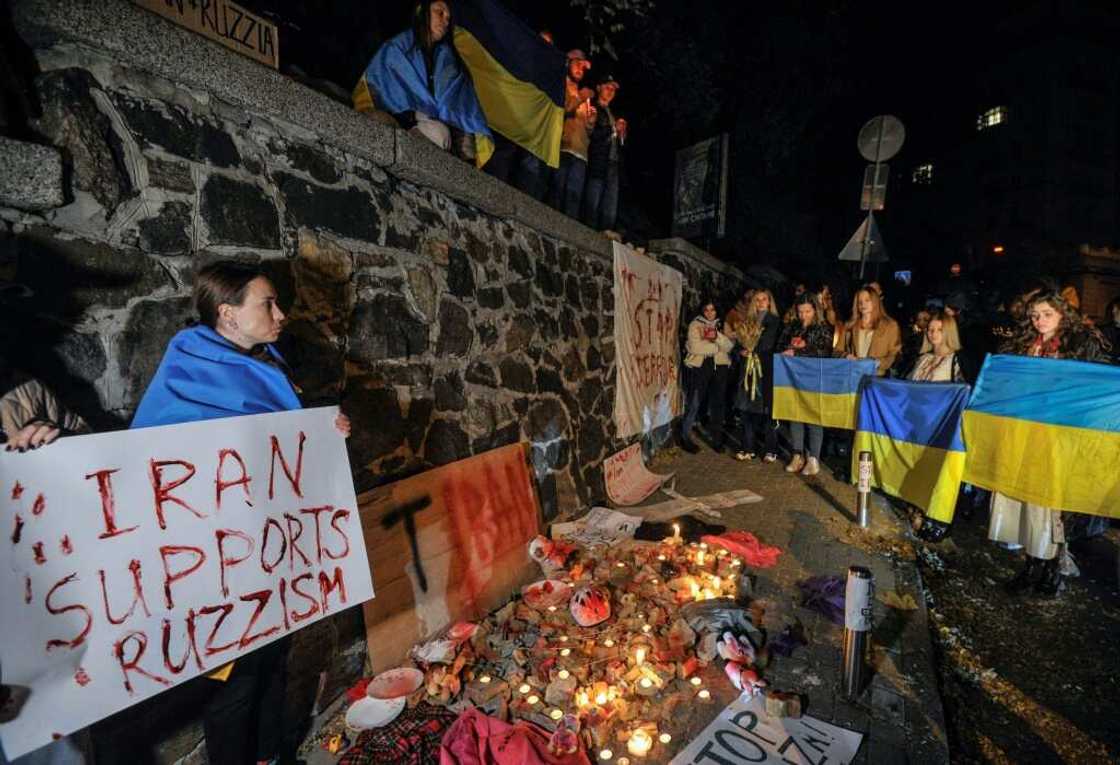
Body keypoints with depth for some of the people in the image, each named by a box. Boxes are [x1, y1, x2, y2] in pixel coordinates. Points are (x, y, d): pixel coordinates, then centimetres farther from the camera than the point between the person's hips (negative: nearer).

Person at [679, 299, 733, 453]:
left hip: (720, 367, 4)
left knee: (717, 403, 8)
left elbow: (729, 346, -2)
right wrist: (717, 346, -6)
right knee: (695, 403, -2)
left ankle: (717, 440, 20)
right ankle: (685, 437, 12)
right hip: (701, 367, -3)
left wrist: (717, 336, -18)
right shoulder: (695, 325, 0)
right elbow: (695, 348, -14)